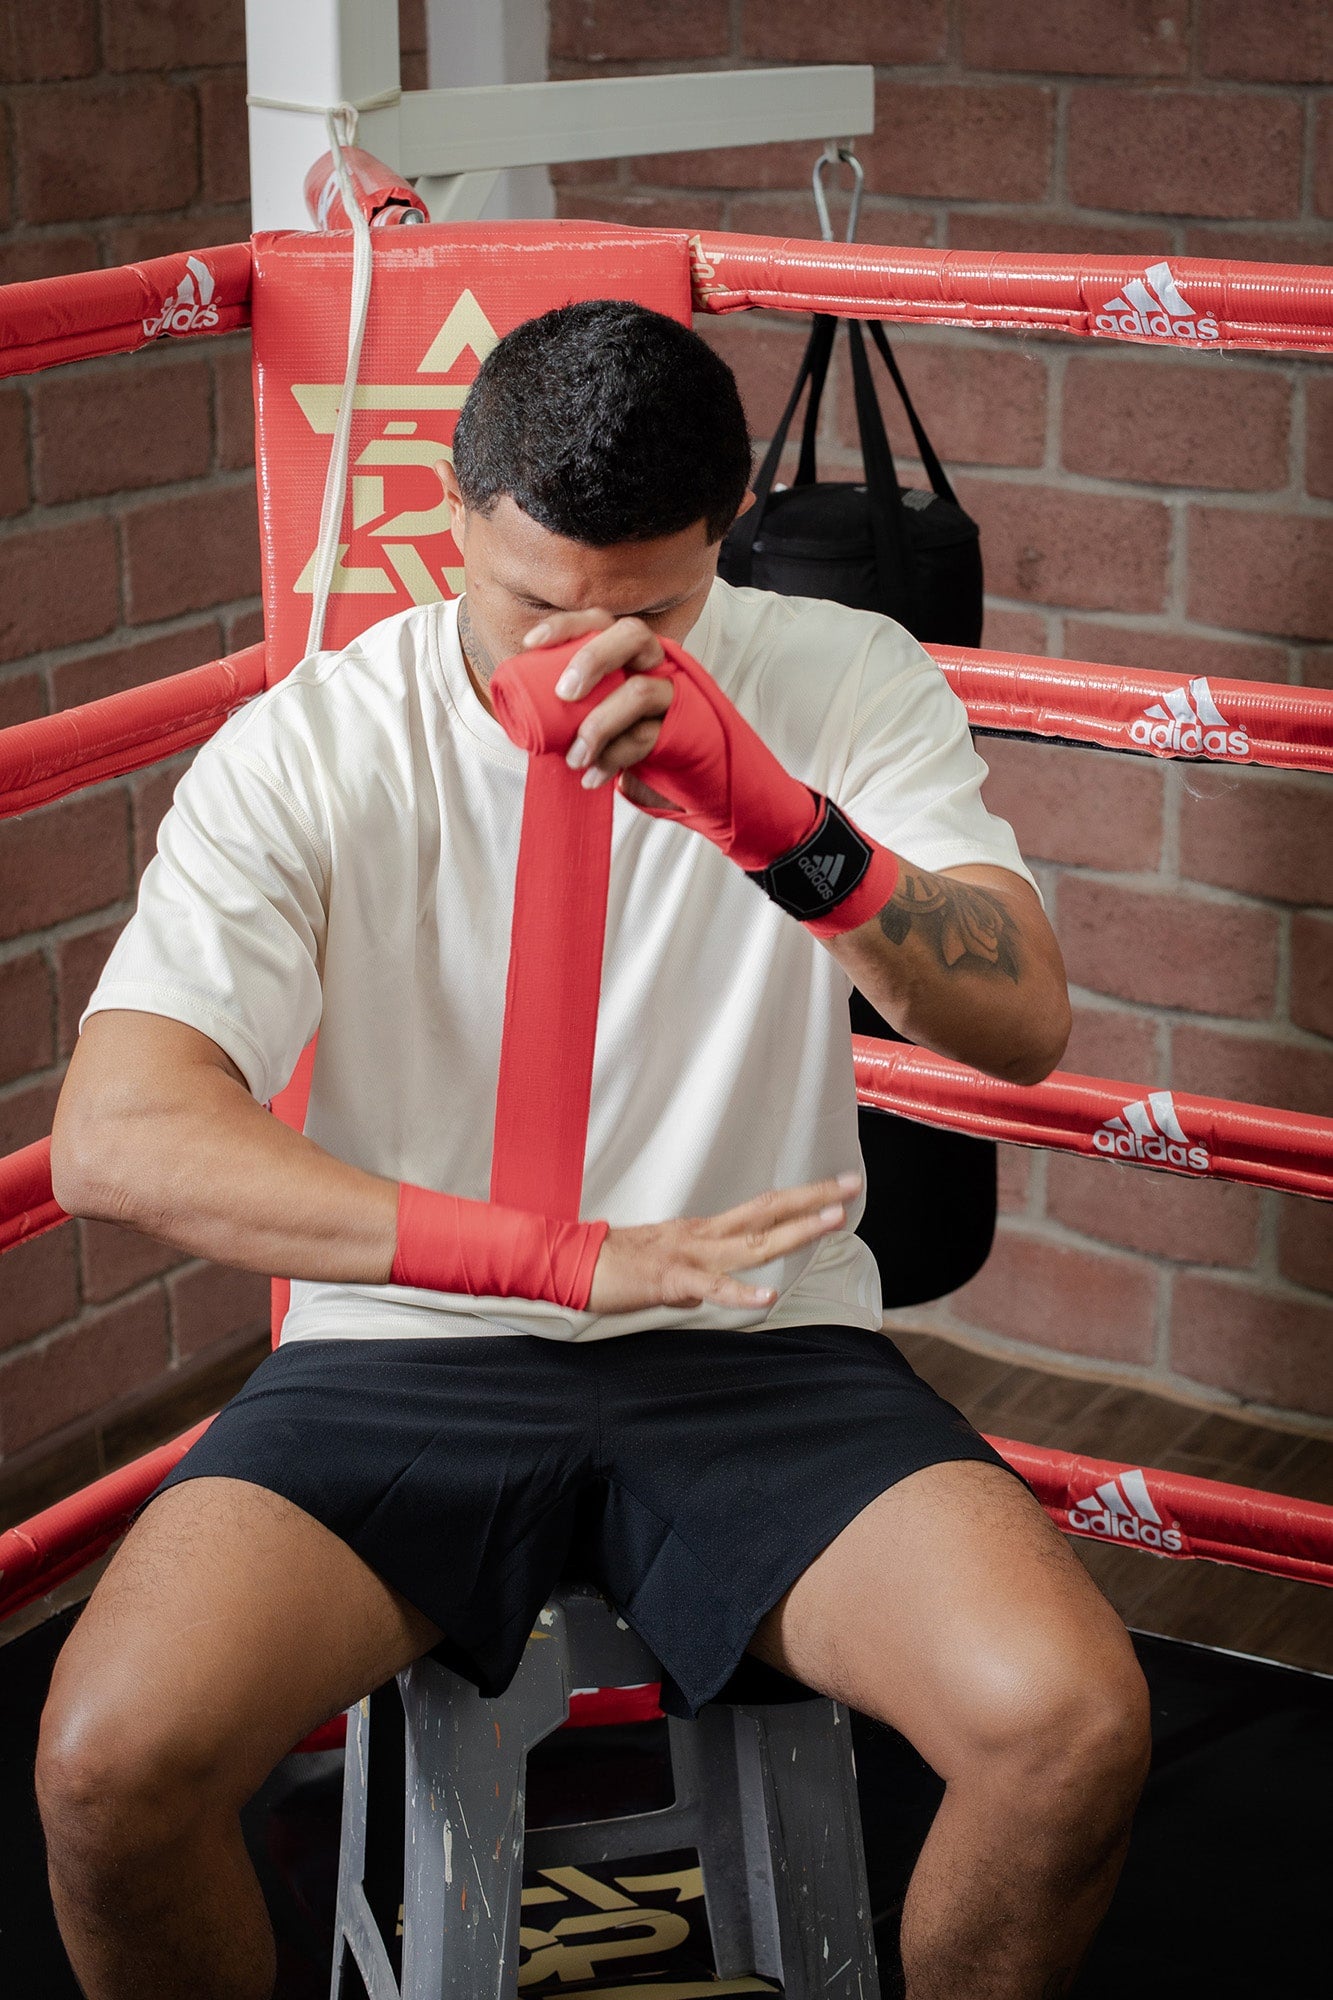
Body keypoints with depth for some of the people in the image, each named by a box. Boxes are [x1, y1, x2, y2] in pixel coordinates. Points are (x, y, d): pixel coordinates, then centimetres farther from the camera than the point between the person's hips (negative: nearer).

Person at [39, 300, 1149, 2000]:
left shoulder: (843, 682, -1)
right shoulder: (308, 747, -5)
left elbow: (1024, 1028, -14)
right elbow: (115, 1140, -17)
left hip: (758, 1350, 1)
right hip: (404, 1356, 0)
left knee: (1071, 1730, -25)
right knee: (110, 1765, -25)